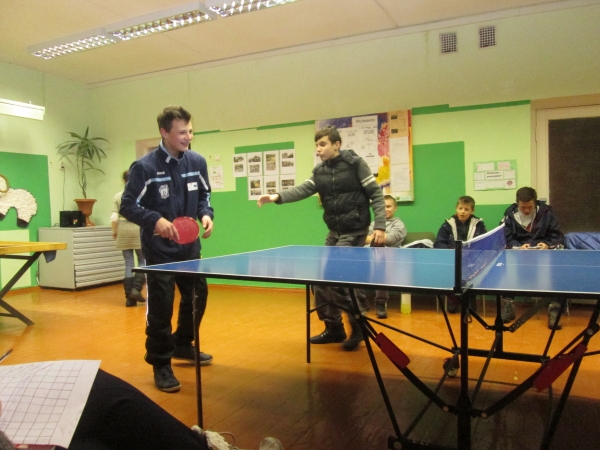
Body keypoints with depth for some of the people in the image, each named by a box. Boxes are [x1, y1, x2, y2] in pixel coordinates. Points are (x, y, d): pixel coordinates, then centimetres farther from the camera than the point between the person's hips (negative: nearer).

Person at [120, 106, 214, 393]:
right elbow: (128, 206, -12)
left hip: (189, 246, 6)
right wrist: (156, 220, -28)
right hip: (159, 250, -6)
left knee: (197, 296, 17)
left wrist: (206, 214, -9)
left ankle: (183, 345, 40)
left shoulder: (197, 162, -1)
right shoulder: (144, 167, -15)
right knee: (161, 306, -2)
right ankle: (161, 364, 16)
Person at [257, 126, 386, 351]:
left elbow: (376, 194, -9)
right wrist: (278, 197, -24)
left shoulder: (355, 163, -9)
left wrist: (380, 225, -16)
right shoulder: (319, 171, 7)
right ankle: (334, 327, 21)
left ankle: (358, 325, 6)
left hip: (354, 231, -7)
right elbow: (303, 190, -7)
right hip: (334, 231, 7)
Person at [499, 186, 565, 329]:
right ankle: (508, 306, -14)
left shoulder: (546, 212, 1)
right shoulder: (510, 215, 1)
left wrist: (548, 244, -20)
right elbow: (507, 239, -4)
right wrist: (519, 246, -24)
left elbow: (558, 237, 2)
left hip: (543, 252, 0)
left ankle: (554, 308, -17)